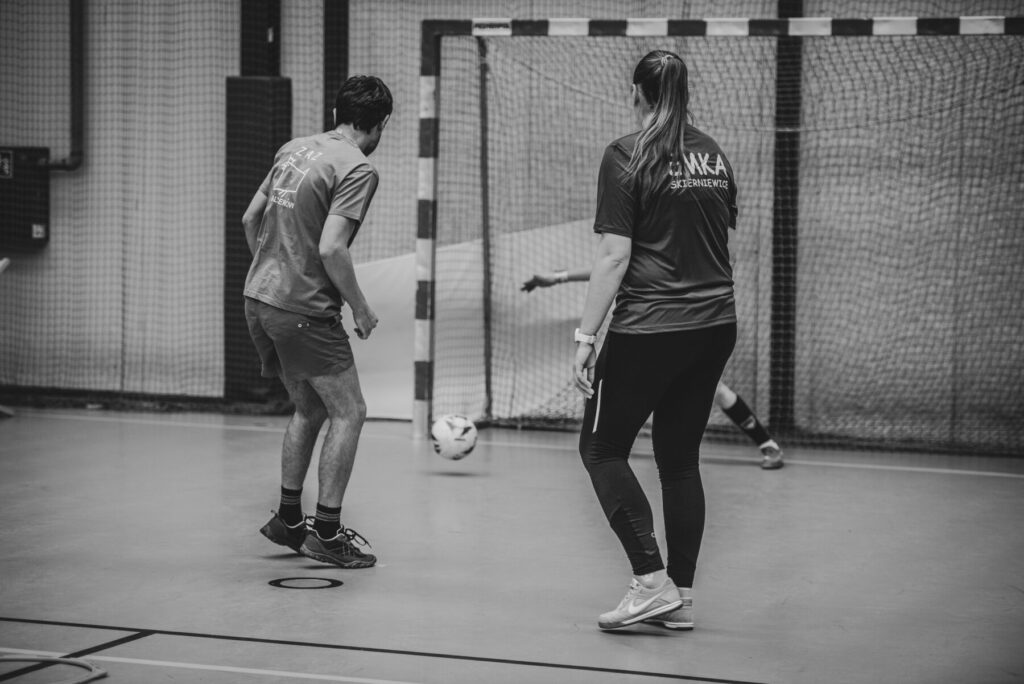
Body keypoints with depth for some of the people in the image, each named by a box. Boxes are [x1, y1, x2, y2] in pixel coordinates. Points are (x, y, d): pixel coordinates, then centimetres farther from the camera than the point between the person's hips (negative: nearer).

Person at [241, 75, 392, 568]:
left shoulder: (294, 149, 11)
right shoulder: (357, 170, -13)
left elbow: (250, 219, 17)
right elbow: (331, 249, -21)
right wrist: (360, 309, -8)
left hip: (257, 299, 8)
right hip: (304, 308, -8)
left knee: (309, 409, 21)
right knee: (348, 413, 2)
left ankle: (289, 519, 27)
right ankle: (326, 534, 2)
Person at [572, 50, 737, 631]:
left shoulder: (628, 156, -9)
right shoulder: (715, 155, 10)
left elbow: (615, 256, -14)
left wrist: (587, 335, -11)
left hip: (648, 329, -6)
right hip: (716, 325, 6)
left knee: (603, 449, 6)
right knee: (681, 457, 14)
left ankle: (652, 582, -3)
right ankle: (681, 596, 15)